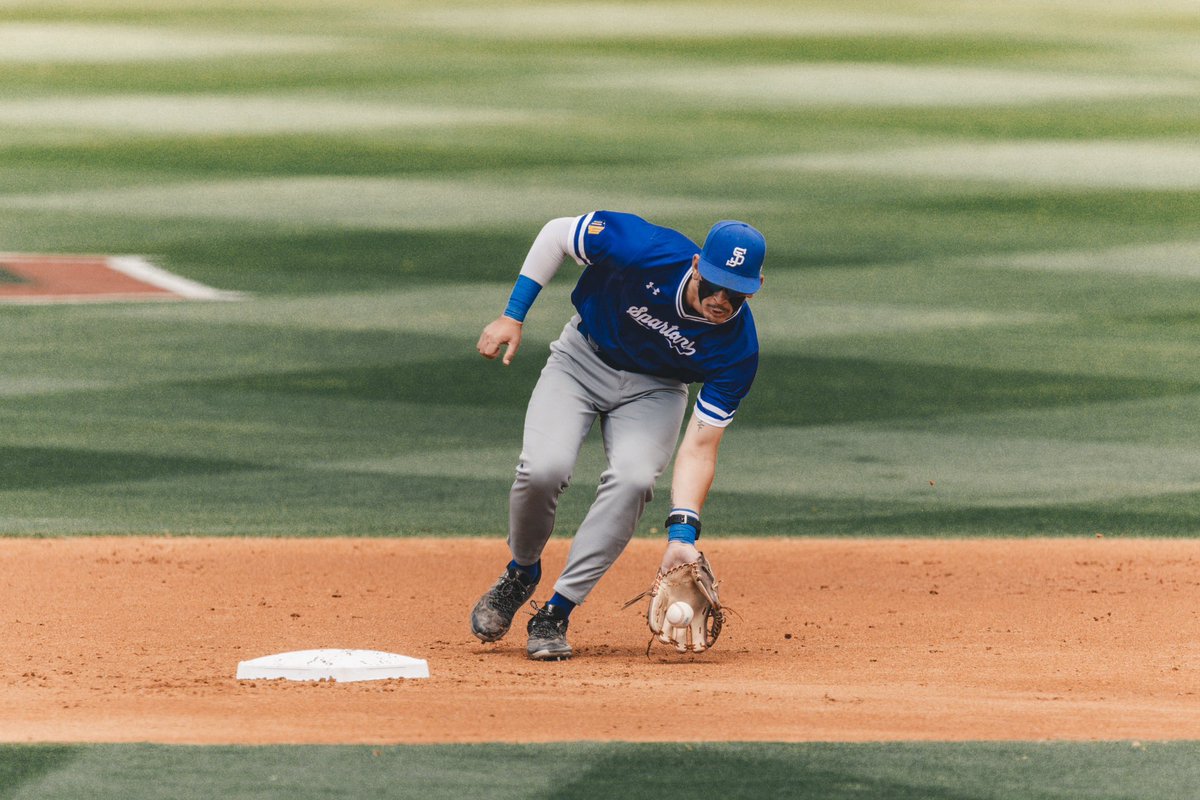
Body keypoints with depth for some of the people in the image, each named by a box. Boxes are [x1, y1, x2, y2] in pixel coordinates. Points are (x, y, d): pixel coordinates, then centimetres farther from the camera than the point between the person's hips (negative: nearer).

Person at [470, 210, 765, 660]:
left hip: (653, 390, 1)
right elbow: (556, 233, -14)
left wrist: (682, 533, -36)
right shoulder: (646, 251, -32)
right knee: (544, 469, -25)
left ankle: (556, 613, -16)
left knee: (633, 479, -29)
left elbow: (699, 449, -24)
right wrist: (513, 316, -14)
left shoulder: (737, 352, -27)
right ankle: (521, 574, 7)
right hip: (582, 360, 0)